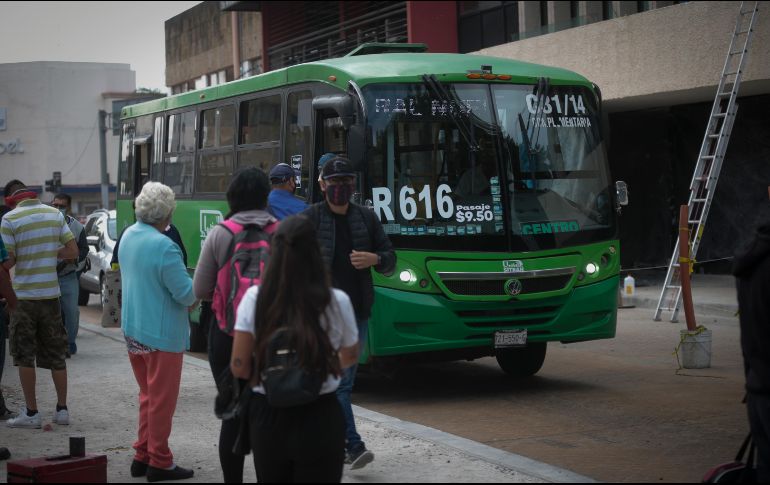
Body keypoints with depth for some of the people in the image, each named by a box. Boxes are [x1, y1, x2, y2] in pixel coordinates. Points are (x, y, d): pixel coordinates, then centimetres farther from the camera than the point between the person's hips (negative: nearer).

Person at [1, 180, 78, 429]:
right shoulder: (55, 214, 3)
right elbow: (73, 251, 3)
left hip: (24, 295, -4)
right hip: (51, 293, 4)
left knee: (25, 356, 4)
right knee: (56, 354, 11)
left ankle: (31, 413, 5)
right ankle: (62, 409, 15)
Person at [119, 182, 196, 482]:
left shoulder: (128, 236, 4)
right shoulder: (164, 246, -24)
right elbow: (186, 293, -22)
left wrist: (188, 298, 9)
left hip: (132, 330, 8)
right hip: (161, 334, -8)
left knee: (148, 395, 20)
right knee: (162, 399, 3)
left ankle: (143, 455, 25)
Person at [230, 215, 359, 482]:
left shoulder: (255, 299, -9)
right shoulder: (336, 302, -10)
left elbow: (239, 367, -7)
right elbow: (350, 357, 7)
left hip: (268, 417, 2)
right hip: (319, 419, -2)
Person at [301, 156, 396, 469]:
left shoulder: (366, 218, 10)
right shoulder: (310, 219, -2)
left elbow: (390, 259, 14)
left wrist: (375, 259, -9)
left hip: (358, 312, 4)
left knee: (345, 382, 10)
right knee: (336, 381, -10)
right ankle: (353, 446, -12)